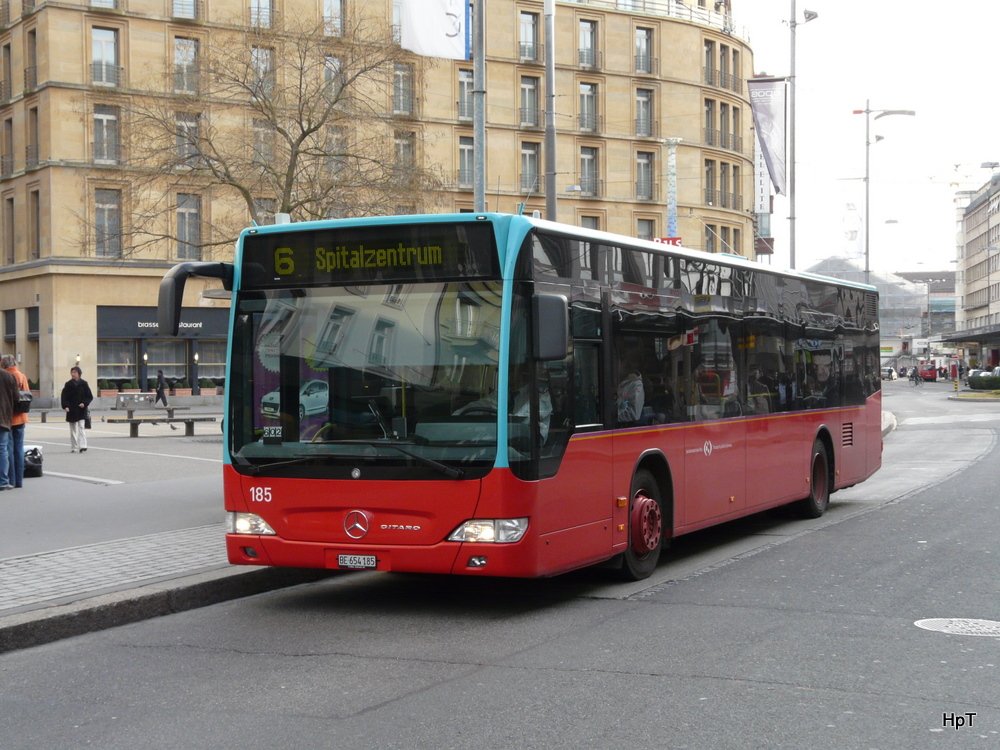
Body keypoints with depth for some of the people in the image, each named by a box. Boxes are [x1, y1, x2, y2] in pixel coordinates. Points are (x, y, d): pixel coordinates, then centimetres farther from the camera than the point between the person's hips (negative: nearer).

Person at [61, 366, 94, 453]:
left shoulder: (83, 384, 0)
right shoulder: (68, 384, 3)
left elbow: (90, 396, 1)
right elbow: (64, 397, 0)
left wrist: (84, 403, -15)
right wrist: (65, 406, -15)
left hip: (81, 410, -2)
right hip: (71, 410, 3)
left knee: (81, 427, -11)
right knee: (73, 429, 9)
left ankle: (83, 446, -15)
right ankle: (73, 447, 16)